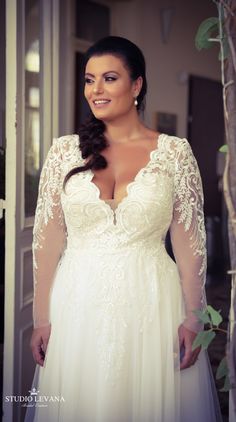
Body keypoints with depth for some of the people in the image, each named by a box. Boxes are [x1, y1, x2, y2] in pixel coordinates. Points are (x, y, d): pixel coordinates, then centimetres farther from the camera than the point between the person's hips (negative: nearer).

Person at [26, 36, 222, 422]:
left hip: (152, 303, -1)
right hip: (78, 306, 1)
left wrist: (193, 318, -4)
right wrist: (41, 318, 0)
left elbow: (189, 242, -2)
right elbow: (47, 241, 2)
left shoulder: (175, 152, -2)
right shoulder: (65, 151, 1)